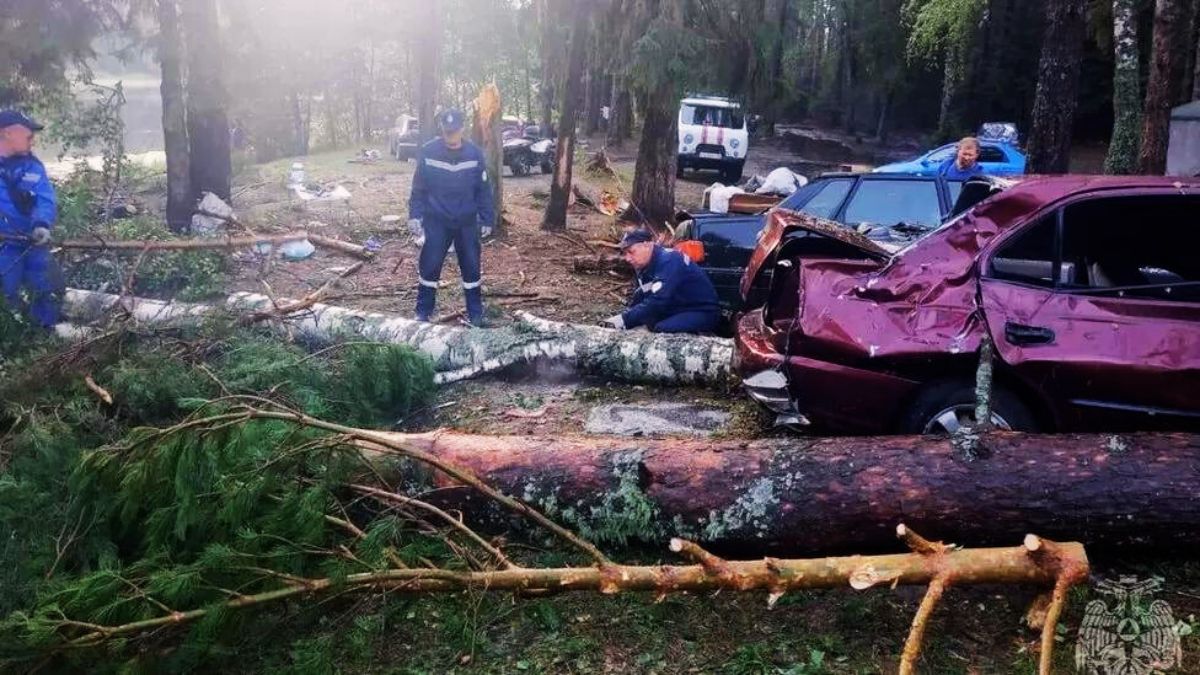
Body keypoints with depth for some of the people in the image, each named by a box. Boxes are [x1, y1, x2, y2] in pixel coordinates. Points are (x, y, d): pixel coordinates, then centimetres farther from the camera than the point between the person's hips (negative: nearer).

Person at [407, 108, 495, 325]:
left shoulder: (475, 153, -5)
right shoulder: (428, 152, -7)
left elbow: (484, 190, 2)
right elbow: (418, 188, 0)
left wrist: (486, 220, 1)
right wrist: (415, 217, -5)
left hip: (467, 222, 1)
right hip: (436, 221, -1)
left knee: (471, 268, 7)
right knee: (429, 267, 2)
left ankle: (476, 314, 18)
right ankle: (423, 312, 15)